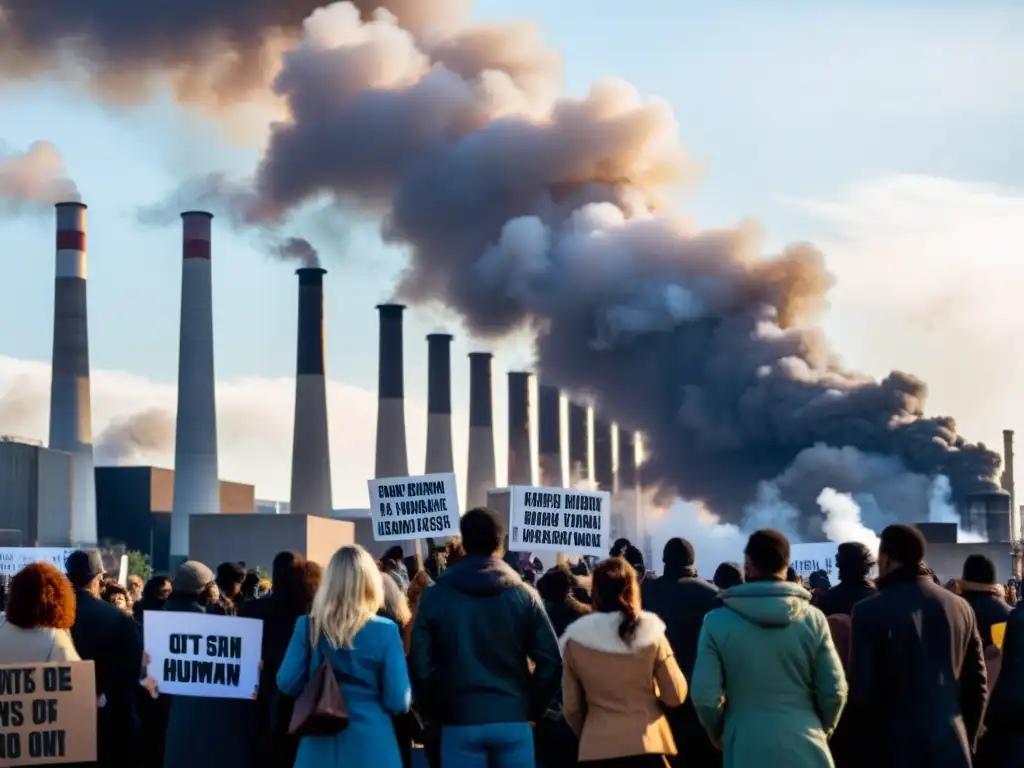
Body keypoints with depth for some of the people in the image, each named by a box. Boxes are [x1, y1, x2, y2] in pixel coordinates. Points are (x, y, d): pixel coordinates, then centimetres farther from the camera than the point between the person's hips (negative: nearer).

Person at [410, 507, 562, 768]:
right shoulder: (523, 595, 2)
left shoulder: (435, 597, -1)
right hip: (514, 719, 1)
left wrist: (435, 712, 7)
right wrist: (533, 708, 9)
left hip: (460, 720, -1)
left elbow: (421, 664, -5)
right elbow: (550, 660, -2)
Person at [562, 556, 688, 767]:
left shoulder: (575, 639, 0)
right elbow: (675, 696, 0)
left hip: (595, 747, 1)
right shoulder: (650, 634, -2)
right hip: (646, 743, 0)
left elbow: (571, 708, 5)